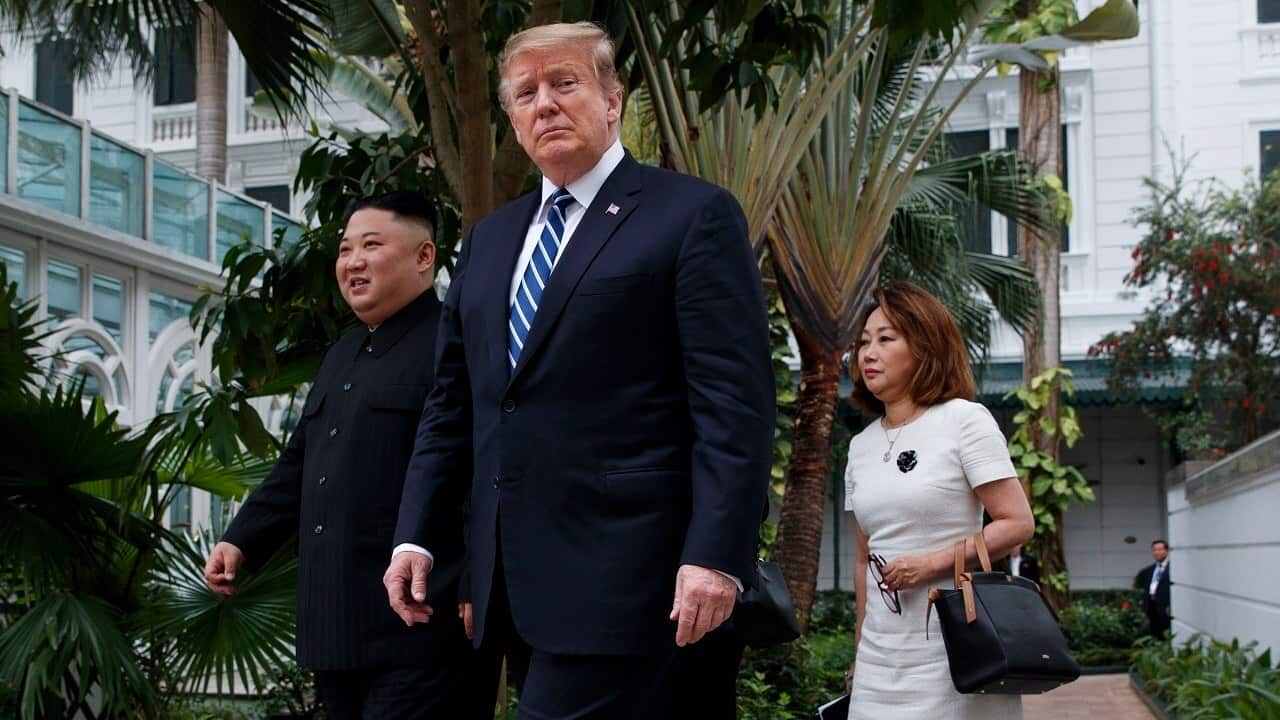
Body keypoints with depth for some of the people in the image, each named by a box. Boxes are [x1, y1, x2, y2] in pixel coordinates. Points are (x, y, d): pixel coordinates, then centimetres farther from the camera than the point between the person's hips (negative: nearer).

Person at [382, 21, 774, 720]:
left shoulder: (693, 215, -2)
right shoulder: (489, 239, 19)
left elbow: (735, 402, -10)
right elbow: (451, 403, 20)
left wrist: (715, 555, -18)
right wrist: (417, 535, 11)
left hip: (616, 580, -6)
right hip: (514, 584, 7)